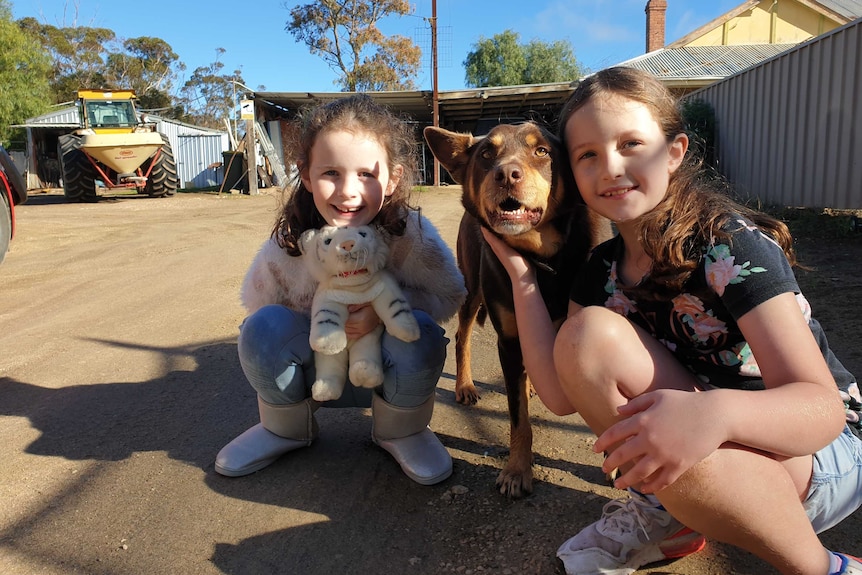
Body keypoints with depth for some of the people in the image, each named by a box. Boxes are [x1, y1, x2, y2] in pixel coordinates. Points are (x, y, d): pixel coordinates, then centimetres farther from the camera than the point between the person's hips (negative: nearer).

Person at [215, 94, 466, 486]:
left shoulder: (411, 233, -23)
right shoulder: (288, 242, -18)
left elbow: (450, 296, -15)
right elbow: (255, 301, -7)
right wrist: (322, 321, -24)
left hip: (387, 374, -1)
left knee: (421, 332, -31)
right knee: (265, 325, -24)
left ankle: (401, 430, 1)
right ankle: (286, 428, 6)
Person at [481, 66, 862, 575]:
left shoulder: (731, 243, -20)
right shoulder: (603, 270, -3)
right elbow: (562, 394, -11)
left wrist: (714, 413, -48)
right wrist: (520, 272, -15)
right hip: (699, 447, 5)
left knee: (676, 452, -37)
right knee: (588, 335, -20)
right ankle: (666, 514, -1)